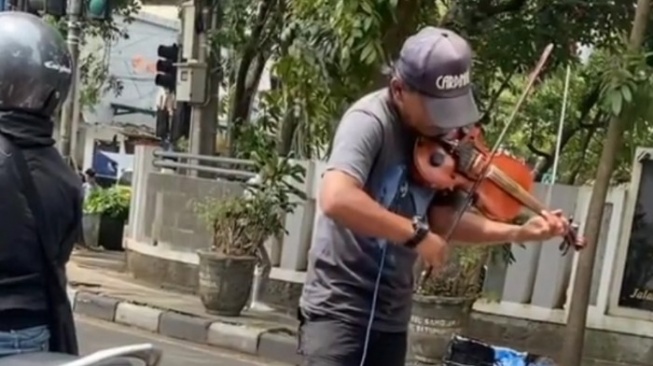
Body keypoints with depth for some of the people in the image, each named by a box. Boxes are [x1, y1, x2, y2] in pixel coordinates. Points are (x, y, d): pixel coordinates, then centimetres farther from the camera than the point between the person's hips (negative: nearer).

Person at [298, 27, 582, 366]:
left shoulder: (438, 141, 2)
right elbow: (336, 199, -35)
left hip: (391, 312, 7)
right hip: (338, 305, -7)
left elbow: (443, 218, 5)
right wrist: (416, 233, -26)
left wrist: (518, 232, -7)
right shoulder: (369, 121, -19)